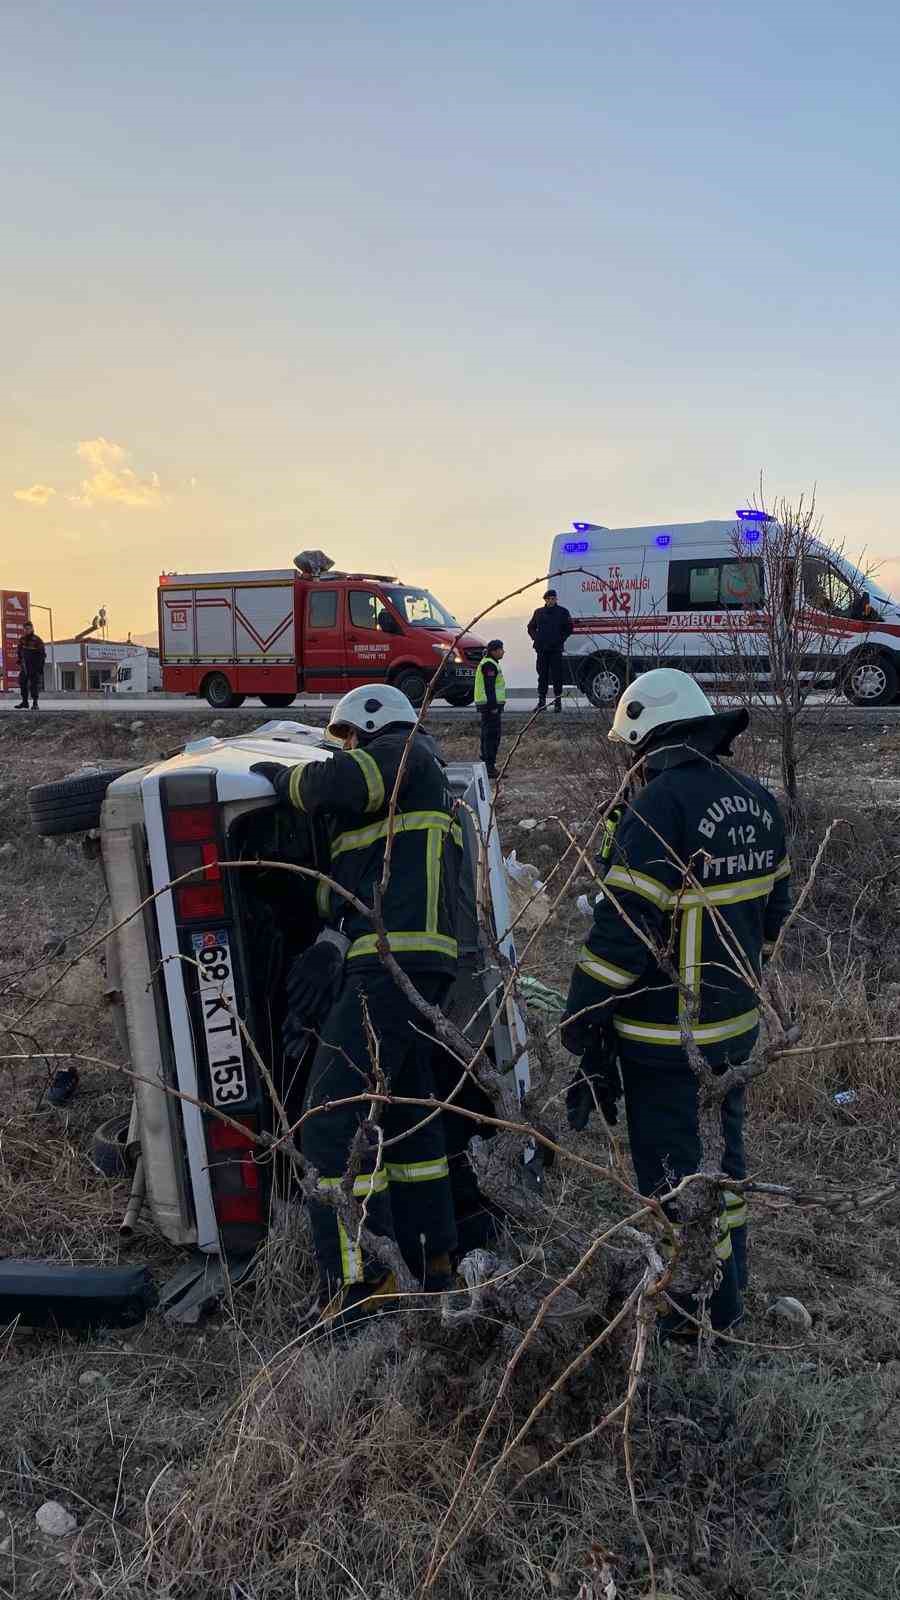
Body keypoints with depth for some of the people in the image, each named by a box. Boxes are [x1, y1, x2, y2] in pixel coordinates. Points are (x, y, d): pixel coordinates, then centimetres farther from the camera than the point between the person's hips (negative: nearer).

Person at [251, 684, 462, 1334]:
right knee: (404, 1111, 18)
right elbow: (355, 900, 21)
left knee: (334, 1118, -10)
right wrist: (323, 965, 11)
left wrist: (284, 776, -2)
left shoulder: (404, 751, 2)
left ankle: (360, 1280, -6)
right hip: (417, 969, 11)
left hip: (391, 964, -11)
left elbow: (342, 783, -22)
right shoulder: (414, 795, 30)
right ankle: (432, 1261, 29)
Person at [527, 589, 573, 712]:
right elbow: (531, 627, 21)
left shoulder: (562, 612, 3)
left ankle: (557, 702, 2)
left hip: (556, 649, -2)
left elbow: (569, 627, 7)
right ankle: (541, 702, 10)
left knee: (556, 676, -3)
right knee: (542, 676, 5)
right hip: (542, 649, 3)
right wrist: (535, 638, 7)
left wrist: (561, 639, -2)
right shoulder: (539, 612, 11)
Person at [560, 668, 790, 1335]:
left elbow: (624, 925, -24)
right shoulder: (756, 799, 3)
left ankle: (696, 1317, 23)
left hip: (669, 1036, -8)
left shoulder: (663, 804, -22)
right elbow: (772, 907, 12)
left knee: (674, 1171, 8)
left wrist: (583, 1022, -15)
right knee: (723, 1152, 23)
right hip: (738, 1023, 9)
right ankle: (728, 1288, 41)